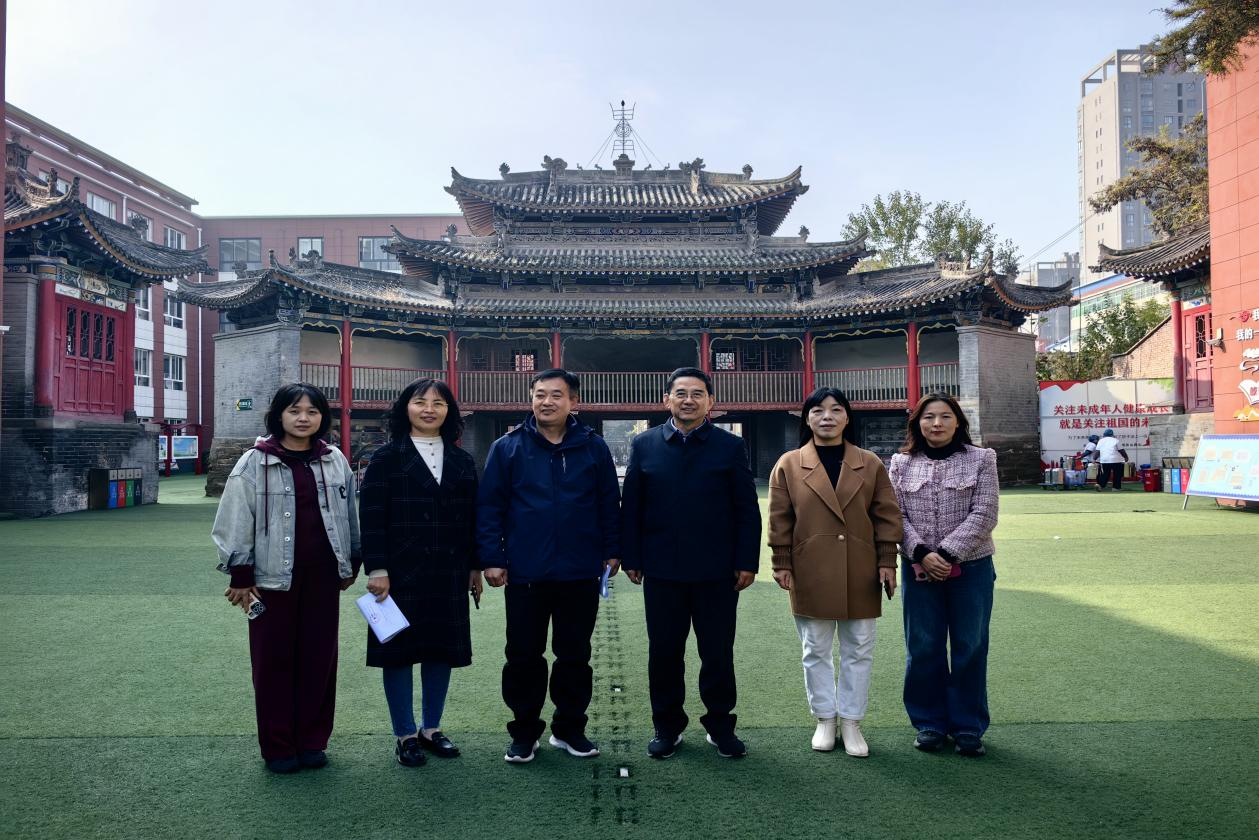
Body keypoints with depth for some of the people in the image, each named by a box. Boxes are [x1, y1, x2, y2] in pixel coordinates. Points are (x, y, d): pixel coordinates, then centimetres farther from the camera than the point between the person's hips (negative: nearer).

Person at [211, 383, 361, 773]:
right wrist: (240, 576, -5)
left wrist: (351, 564, 15)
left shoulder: (335, 461, 6)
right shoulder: (254, 463, -3)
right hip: (273, 578, -3)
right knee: (274, 661, 5)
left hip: (323, 578, 3)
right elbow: (236, 523, -3)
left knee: (319, 658, 9)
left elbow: (351, 515, 14)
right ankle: (278, 747, 18)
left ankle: (312, 741, 23)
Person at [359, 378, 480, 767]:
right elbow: (372, 517, -7)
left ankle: (431, 728, 26)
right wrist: (377, 569, -13)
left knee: (442, 650, 10)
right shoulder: (387, 458, -2)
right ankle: (405, 735, 18)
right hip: (400, 574, -4)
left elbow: (472, 517, 11)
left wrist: (475, 567, 8)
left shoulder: (462, 461, 10)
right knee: (399, 651, 4)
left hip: (448, 575, 4)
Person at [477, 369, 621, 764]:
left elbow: (609, 504, 7)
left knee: (575, 655, 12)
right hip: (525, 574, -1)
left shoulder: (593, 447, 3)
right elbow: (488, 506, -2)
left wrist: (611, 551, 4)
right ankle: (524, 732, 23)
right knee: (524, 656, 8)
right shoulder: (507, 447, -1)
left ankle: (570, 728, 27)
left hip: (580, 574, 1)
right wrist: (492, 559, -7)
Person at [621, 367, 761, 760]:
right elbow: (631, 507, 4)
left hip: (717, 572, -1)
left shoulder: (731, 446, 1)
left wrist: (747, 561, -4)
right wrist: (632, 559, 0)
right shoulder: (644, 445, 3)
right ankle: (667, 726, 26)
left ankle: (720, 725, 26)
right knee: (664, 652, 10)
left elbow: (747, 510, 1)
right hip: (662, 570, 1)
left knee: (718, 653, 9)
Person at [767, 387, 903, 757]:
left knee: (859, 651, 9)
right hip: (810, 574, -1)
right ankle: (825, 719, 25)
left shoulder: (870, 464, 4)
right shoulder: (789, 465, 0)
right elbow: (779, 519, 0)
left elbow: (887, 515, 4)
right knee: (816, 651, 9)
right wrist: (782, 564, -3)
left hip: (860, 574, 1)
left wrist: (887, 562, -1)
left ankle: (851, 722, 23)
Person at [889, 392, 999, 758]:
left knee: (969, 649, 7)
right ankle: (929, 724, 22)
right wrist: (922, 554, -15)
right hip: (919, 568, 1)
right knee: (922, 649, 7)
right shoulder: (901, 464, 4)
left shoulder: (981, 459, 0)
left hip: (970, 568, -1)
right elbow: (895, 516, -1)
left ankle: (968, 728, 21)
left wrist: (947, 553, -16)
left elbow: (984, 515, -8)